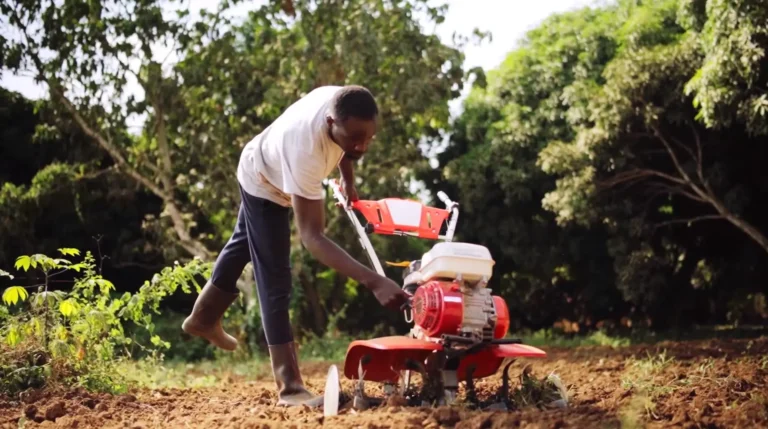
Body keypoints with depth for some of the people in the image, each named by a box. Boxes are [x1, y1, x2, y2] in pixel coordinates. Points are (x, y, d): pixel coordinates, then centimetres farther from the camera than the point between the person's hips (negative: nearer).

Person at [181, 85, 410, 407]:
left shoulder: (342, 103, -31)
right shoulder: (305, 150, -50)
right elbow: (312, 237, -53)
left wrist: (347, 179, 2)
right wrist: (372, 281, -62)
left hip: (274, 173, 8)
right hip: (264, 183, -8)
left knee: (245, 242, 27)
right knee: (275, 282, -12)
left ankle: (203, 318, 51)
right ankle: (289, 386, -9)